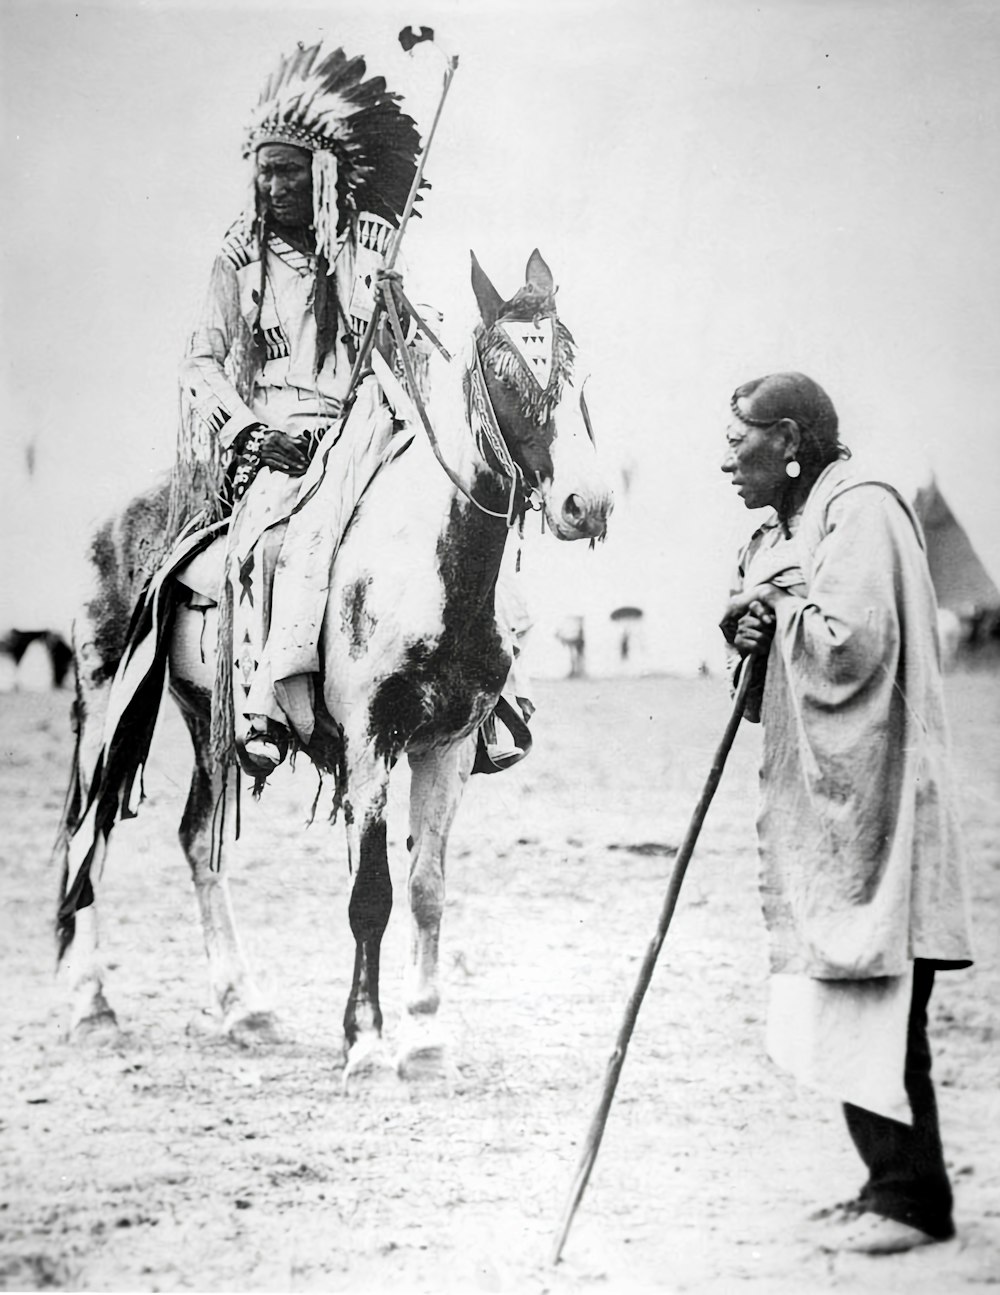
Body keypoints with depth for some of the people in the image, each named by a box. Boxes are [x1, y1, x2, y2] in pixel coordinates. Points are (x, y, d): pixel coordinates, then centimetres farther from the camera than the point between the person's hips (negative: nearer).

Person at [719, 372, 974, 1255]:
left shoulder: (862, 514, -11)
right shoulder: (783, 532, 18)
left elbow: (849, 646, -22)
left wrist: (776, 605, -7)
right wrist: (749, 636, 1)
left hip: (869, 811, -10)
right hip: (820, 817, 10)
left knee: (877, 1011, -7)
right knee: (849, 1013, 11)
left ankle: (914, 1199, 1)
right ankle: (892, 1183, 19)